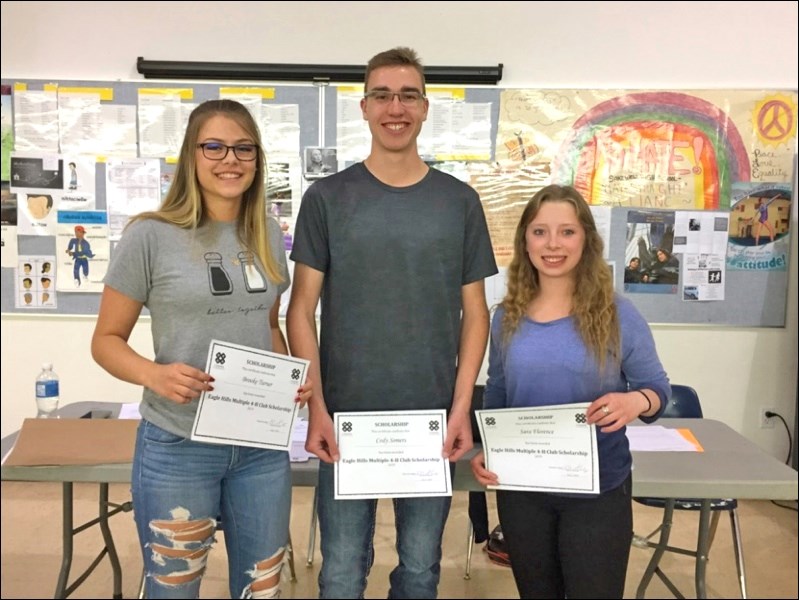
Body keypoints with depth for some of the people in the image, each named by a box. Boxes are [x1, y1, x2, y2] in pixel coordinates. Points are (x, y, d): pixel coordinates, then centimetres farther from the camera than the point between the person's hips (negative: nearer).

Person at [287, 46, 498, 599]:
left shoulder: (460, 201, 3)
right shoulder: (327, 197, 0)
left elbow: (474, 311, 5)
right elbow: (302, 310, -1)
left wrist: (462, 406, -4)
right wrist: (316, 407, -9)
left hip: (433, 418, 1)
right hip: (347, 416, -1)